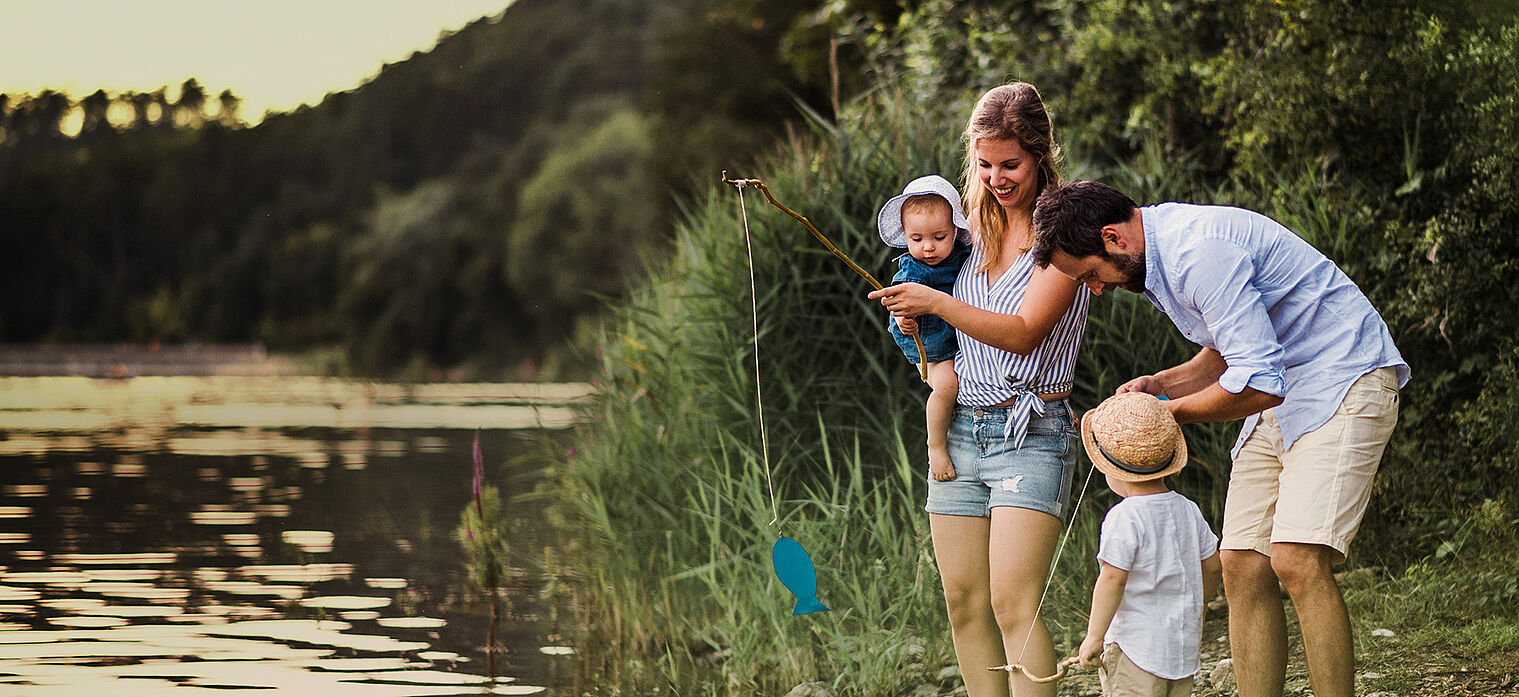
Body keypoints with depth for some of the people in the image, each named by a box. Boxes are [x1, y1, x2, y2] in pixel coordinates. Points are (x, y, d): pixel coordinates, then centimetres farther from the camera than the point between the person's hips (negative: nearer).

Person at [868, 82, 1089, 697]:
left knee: (1013, 602, -16)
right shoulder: (977, 230, 13)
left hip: (1030, 431, -7)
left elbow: (1023, 332, -17)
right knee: (963, 601, 5)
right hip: (959, 428, 7)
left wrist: (937, 303, -24)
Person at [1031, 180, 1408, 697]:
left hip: (1344, 379, -10)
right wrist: (1161, 385, 5)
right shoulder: (1156, 255, 9)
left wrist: (1173, 413, -11)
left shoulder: (1199, 253, -25)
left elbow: (1257, 383, -27)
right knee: (1242, 564, 0)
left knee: (1296, 561, -22)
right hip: (1282, 395, 10)